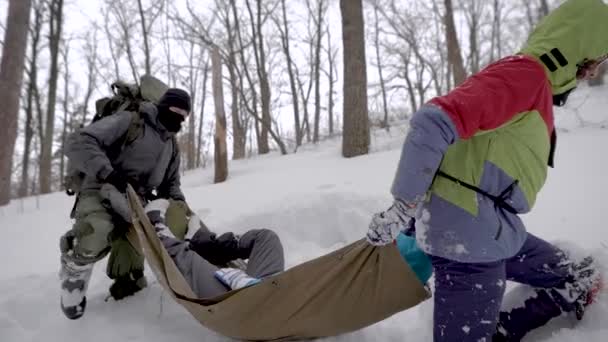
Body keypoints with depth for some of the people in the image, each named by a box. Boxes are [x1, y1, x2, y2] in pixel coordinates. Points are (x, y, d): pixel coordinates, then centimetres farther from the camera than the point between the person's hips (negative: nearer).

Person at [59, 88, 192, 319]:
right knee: (97, 234, -38)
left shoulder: (172, 145, 18)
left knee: (130, 279, -6)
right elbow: (80, 144, -17)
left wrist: (180, 204, 6)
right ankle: (74, 274, -6)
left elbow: (170, 183, 27)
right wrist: (109, 173, -29)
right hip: (101, 194, -6)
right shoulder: (130, 121, -7)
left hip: (135, 205, 6)